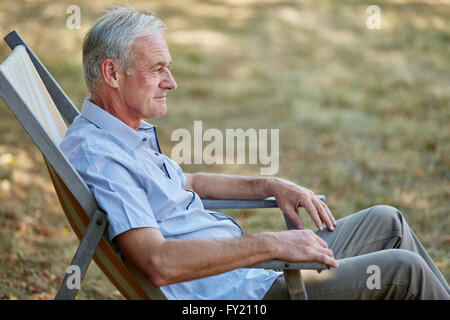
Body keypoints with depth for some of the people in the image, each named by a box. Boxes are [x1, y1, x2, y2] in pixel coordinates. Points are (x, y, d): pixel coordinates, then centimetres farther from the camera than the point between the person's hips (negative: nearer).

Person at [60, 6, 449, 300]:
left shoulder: (131, 134, 11)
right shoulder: (96, 154, -22)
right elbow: (158, 263, -33)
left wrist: (271, 185, 16)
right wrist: (270, 244, -30)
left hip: (245, 267, 10)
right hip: (237, 293, -10)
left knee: (386, 222, 14)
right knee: (402, 271, -10)